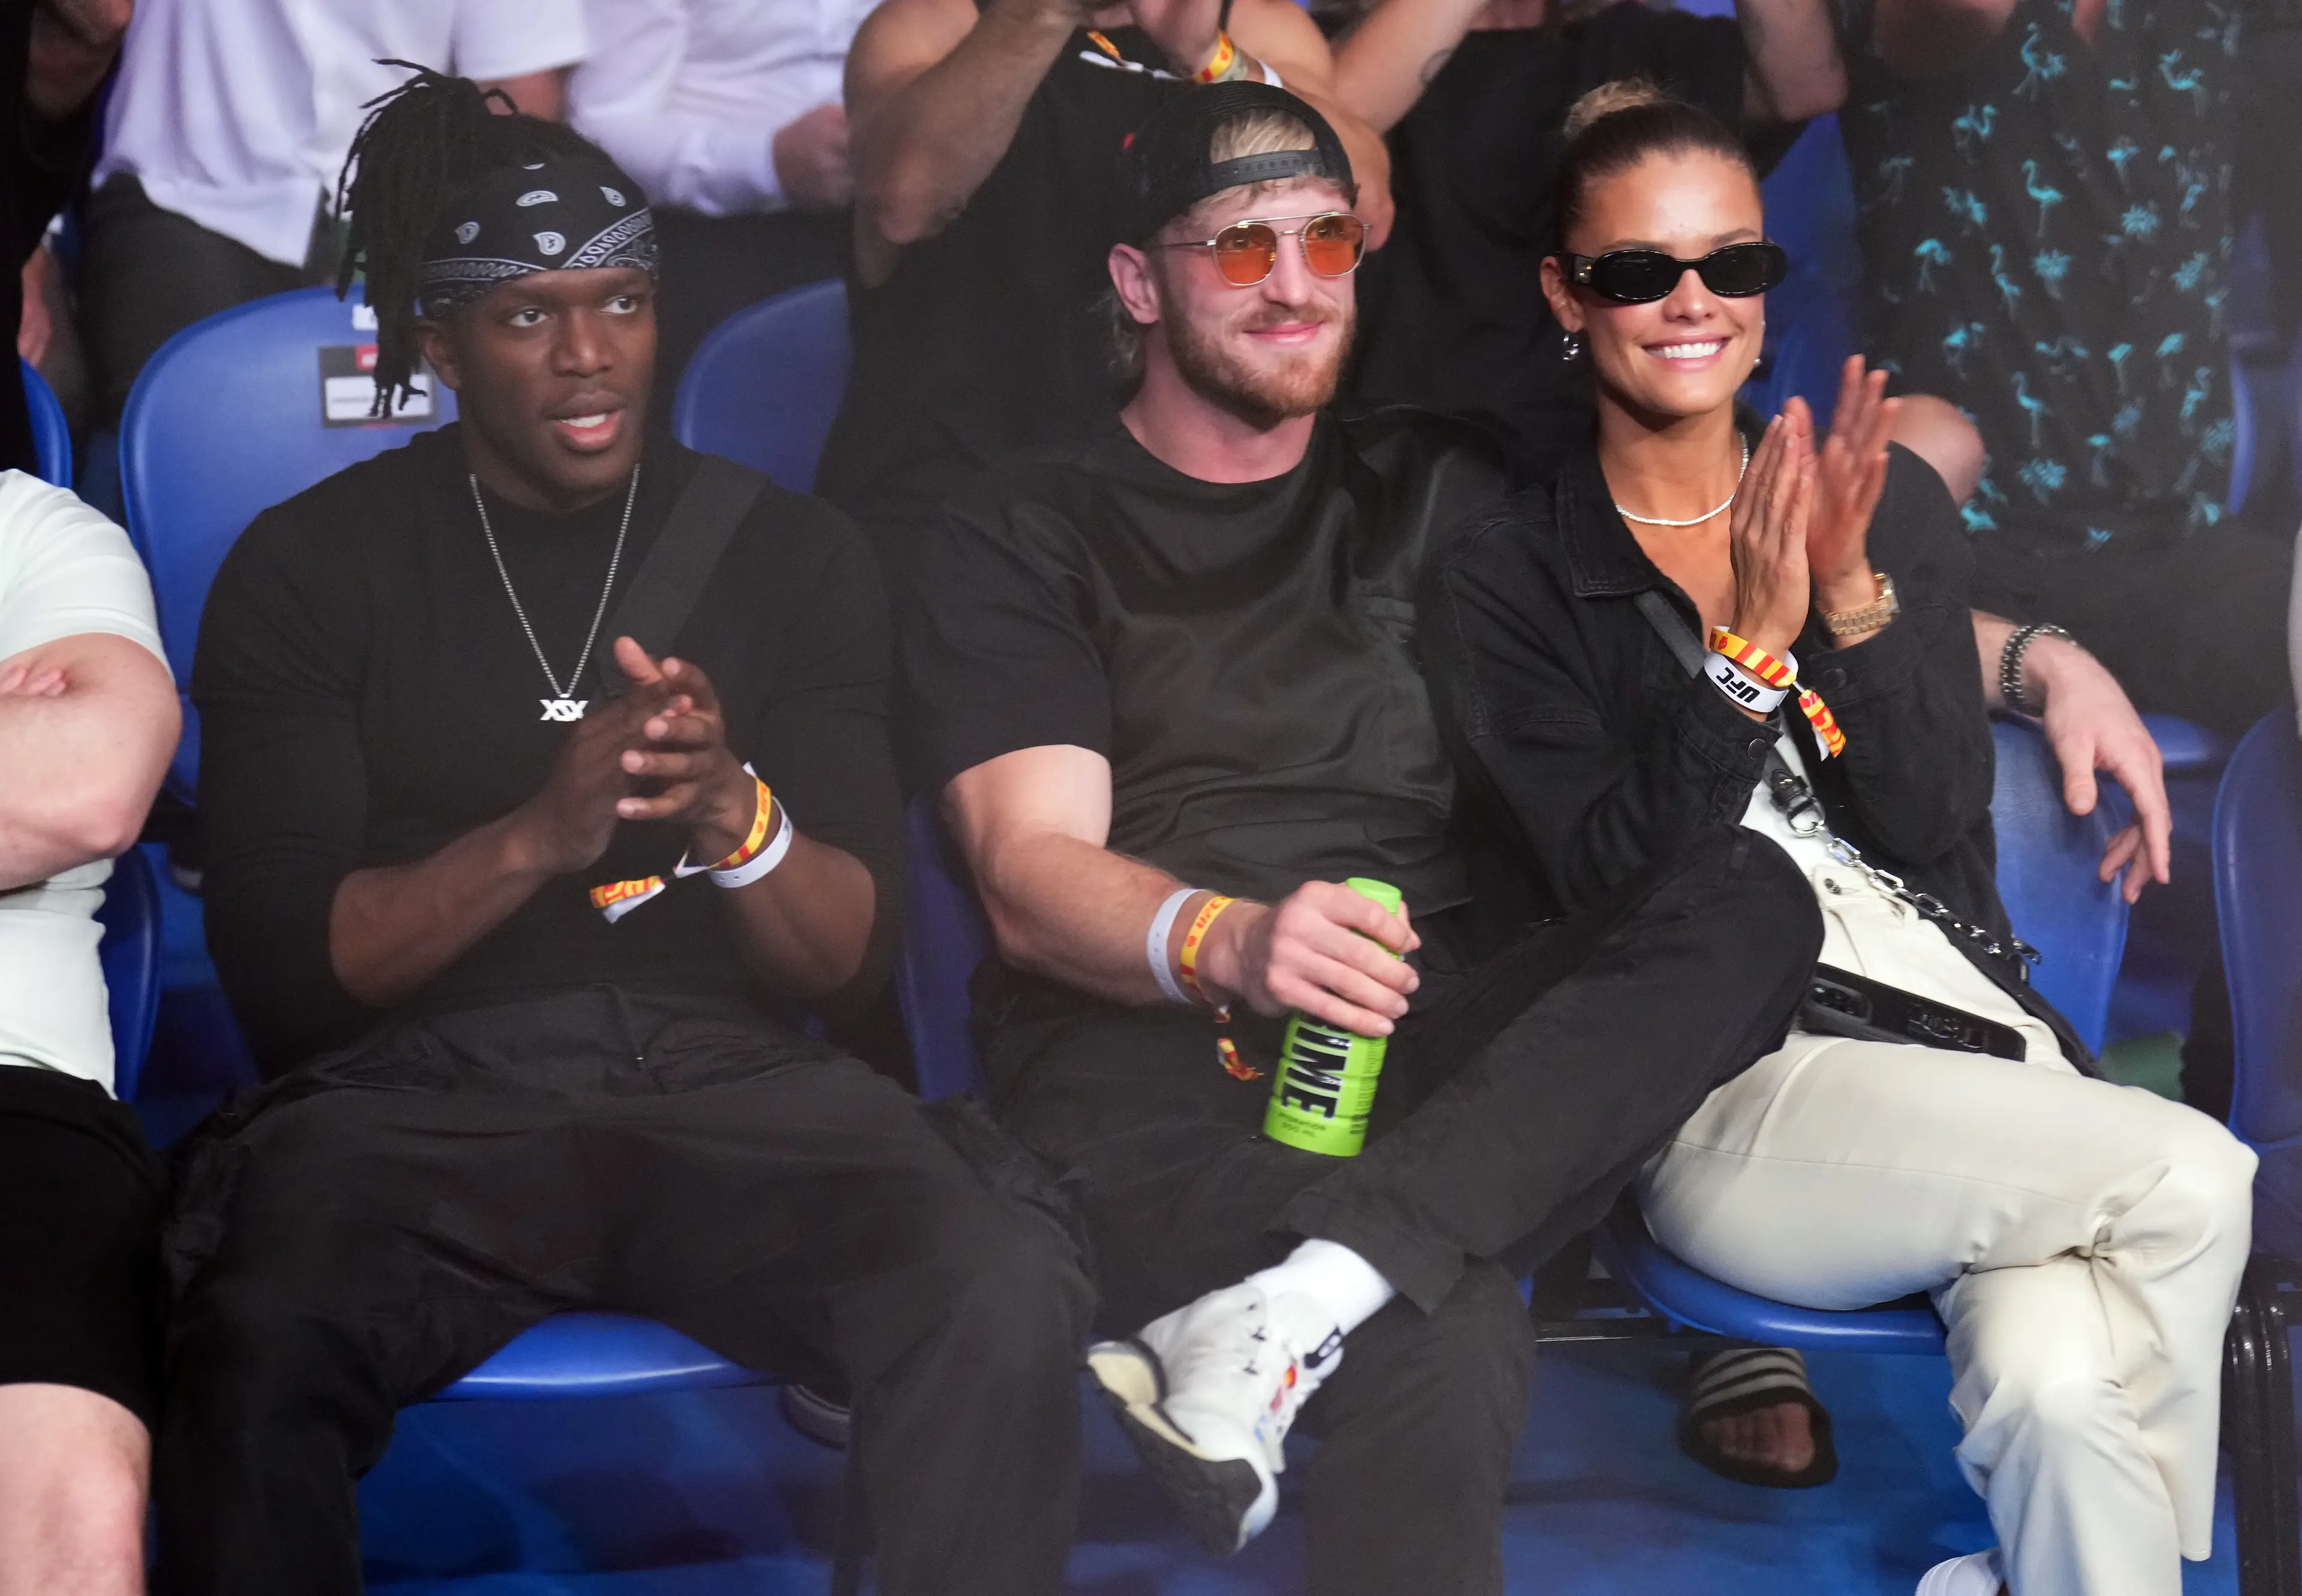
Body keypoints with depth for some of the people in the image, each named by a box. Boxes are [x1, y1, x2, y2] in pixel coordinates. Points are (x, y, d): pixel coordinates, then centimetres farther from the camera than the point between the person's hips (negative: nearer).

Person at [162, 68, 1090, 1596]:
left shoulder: (791, 553, 13)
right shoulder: (308, 569, 7)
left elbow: (853, 954, 7)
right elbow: (278, 970, -2)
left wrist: (735, 813, -16)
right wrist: (536, 835, -18)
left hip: (737, 1079, 2)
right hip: (415, 1095, -1)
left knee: (1008, 1299, -31)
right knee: (259, 1357, -36)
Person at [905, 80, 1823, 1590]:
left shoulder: (1432, 490, 24)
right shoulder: (1022, 540, 11)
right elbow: (1032, 877, -3)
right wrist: (1224, 940, -26)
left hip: (1446, 1024, 6)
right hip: (1157, 1035, -6)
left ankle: (1298, 1292, -39)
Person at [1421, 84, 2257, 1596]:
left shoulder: (1893, 501, 14)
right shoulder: (1506, 580, 5)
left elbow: (1937, 830, 4)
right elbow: (1606, 882, -6)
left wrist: (1855, 599, -11)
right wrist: (1748, 650, -16)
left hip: (1977, 1036, 3)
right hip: (1729, 1092, -3)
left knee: (2060, 1385, -30)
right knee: (2194, 1180, -24)